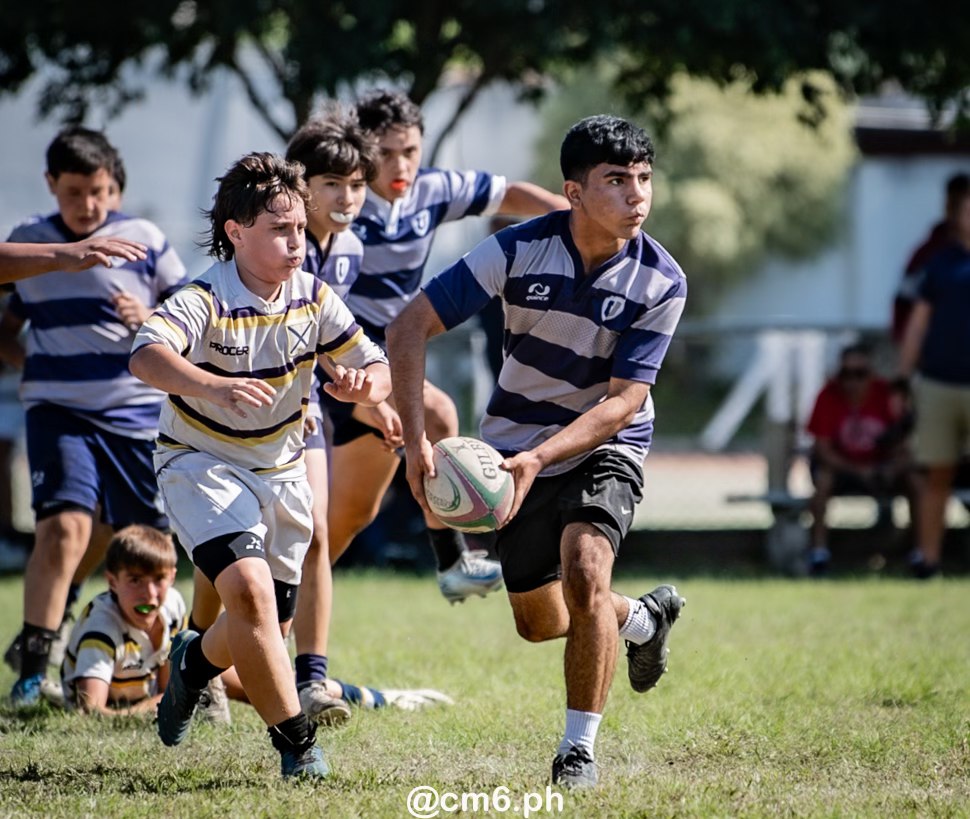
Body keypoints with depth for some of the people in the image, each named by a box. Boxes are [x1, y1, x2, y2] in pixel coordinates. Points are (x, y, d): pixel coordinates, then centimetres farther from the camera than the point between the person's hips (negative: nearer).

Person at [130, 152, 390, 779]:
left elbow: (378, 370, -2)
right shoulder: (206, 301, -23)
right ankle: (296, 742, -16)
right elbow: (146, 355, -42)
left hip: (281, 469, 6)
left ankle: (197, 660, 47)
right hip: (203, 463, -6)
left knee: (271, 623, 12)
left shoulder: (314, 298, -7)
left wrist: (364, 384, -28)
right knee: (250, 589, -27)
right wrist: (212, 385, -61)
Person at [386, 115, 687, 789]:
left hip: (606, 446, -2)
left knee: (584, 570, -28)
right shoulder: (520, 249, -19)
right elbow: (409, 327, -17)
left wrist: (539, 458, -34)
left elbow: (624, 400, -21)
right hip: (518, 443, 2)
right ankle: (643, 618, 44)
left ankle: (579, 748, -13)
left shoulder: (661, 282, -19)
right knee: (539, 623, 11)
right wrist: (416, 439, -27)